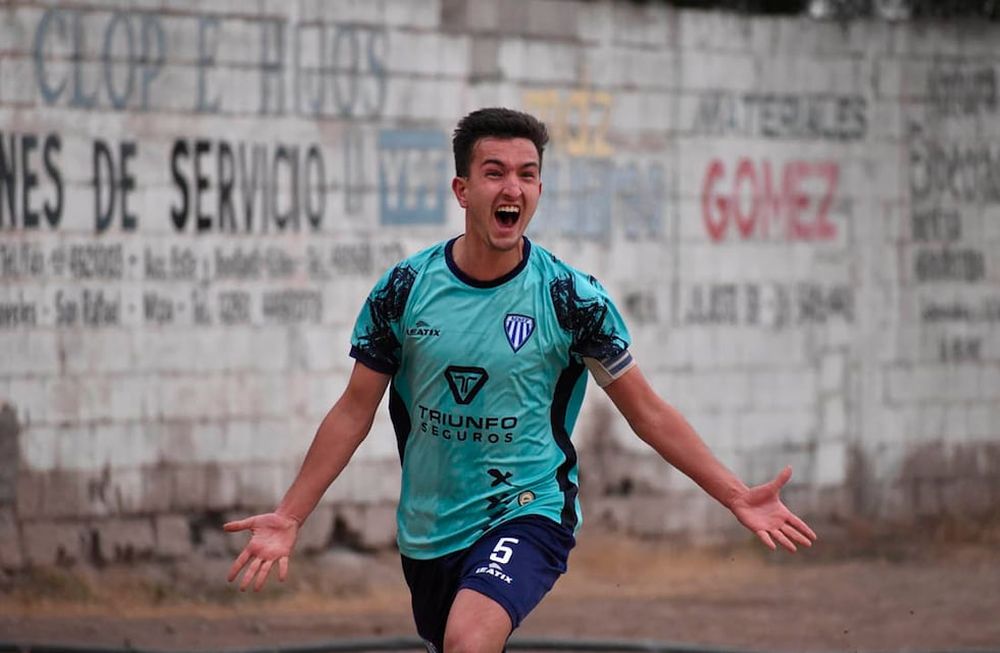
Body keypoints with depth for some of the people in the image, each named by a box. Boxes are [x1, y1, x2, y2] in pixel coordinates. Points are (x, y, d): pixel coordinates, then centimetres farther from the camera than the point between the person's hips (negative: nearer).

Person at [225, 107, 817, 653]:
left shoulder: (571, 297, -9)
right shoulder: (404, 290, -5)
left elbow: (647, 411, 0)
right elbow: (355, 411, 5)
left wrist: (736, 495, -6)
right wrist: (289, 518, 1)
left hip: (529, 511, -4)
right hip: (429, 531, 4)